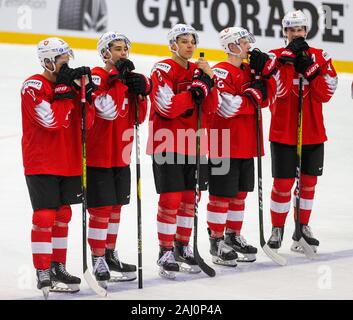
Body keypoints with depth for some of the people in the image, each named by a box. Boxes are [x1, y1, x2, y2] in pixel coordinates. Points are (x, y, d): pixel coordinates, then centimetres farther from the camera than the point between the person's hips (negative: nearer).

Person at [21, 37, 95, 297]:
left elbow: (86, 122, 6)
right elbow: (52, 121, -24)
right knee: (45, 217, -7)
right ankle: (43, 273, 1)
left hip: (69, 162, 7)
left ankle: (58, 267, 25)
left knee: (63, 215, 13)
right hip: (41, 164, -7)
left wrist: (86, 92, -8)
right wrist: (65, 90, -18)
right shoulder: (34, 86, -13)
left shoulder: (68, 82, 10)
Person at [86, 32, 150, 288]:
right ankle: (98, 262, 3)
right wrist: (117, 78, -25)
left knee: (116, 206, 16)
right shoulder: (96, 76, -13)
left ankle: (110, 254, 30)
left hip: (121, 154, 8)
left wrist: (141, 91, -6)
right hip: (98, 155, -8)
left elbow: (139, 117, 11)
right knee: (101, 208, -5)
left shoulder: (129, 76, 10)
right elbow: (108, 111, -27)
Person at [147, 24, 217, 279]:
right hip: (168, 143, -6)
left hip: (194, 144, 6)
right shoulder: (163, 70, -10)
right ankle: (166, 252, 3)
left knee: (189, 198, 11)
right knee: (171, 199, -6)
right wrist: (196, 90, -23)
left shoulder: (198, 70, 11)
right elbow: (166, 107, -22)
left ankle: (183, 247, 24)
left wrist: (209, 79, -9)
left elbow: (209, 108, 4)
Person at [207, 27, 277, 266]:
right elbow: (227, 107, -24)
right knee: (222, 195, -1)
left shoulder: (250, 70, 13)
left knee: (240, 193, 17)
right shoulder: (221, 72, -15)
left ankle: (233, 237, 29)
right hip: (224, 146, -9)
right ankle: (217, 241, 8)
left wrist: (266, 73, -5)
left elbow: (267, 99, 9)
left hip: (247, 145, 9)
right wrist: (253, 95, -15)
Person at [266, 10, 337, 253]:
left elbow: (326, 94, -6)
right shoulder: (276, 57, -2)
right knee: (283, 183, -1)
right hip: (283, 131, -3)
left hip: (313, 131, 3)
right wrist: (288, 58, -20)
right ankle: (277, 229, 12)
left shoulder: (320, 56, 4)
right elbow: (280, 91, -17)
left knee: (309, 181, 11)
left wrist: (309, 67, -17)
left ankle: (302, 227, 24)